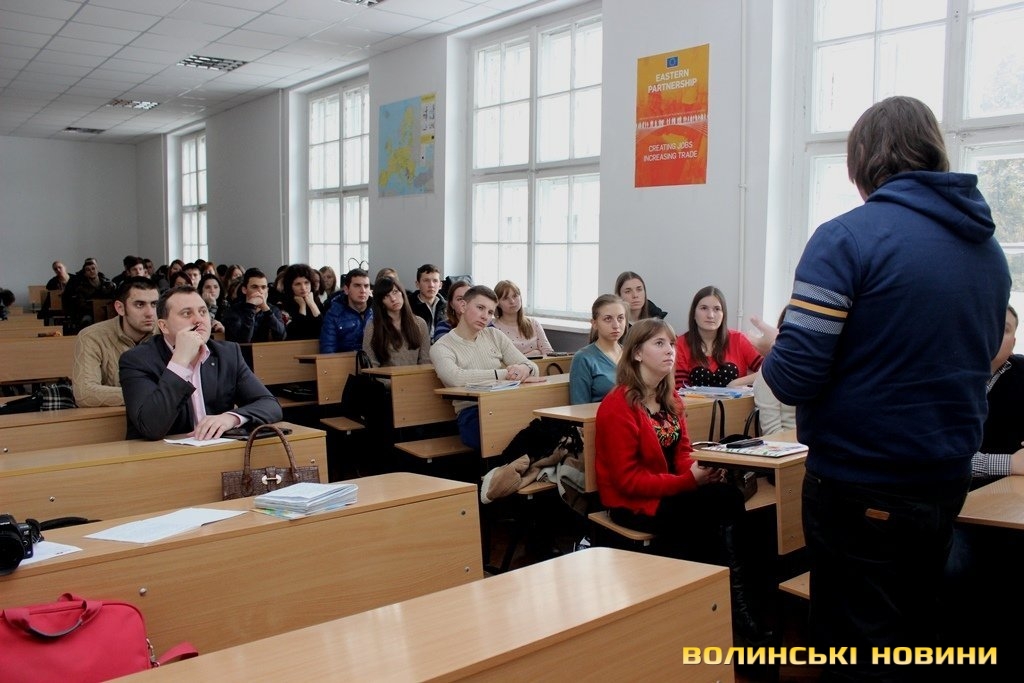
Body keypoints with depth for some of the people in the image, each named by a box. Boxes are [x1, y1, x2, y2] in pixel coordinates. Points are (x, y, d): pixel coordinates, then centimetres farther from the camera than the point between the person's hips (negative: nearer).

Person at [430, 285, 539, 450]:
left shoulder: (495, 336, 18)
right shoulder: (441, 348, 3)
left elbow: (534, 368, 13)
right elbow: (456, 378, -19)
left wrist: (525, 368, -12)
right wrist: (503, 373, -17)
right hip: (471, 412, -4)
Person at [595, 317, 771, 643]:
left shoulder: (671, 398, 9)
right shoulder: (617, 406, -15)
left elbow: (682, 451, 11)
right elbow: (628, 479, -18)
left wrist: (700, 469, -14)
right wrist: (690, 480, -25)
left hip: (672, 491, 7)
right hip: (633, 503, -7)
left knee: (729, 497, -24)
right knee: (726, 501, -25)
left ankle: (738, 607, -17)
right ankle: (737, 609, -14)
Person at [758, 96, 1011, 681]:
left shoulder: (848, 238, -16)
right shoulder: (989, 248, 6)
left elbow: (794, 377, -20)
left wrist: (773, 351, 1)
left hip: (861, 489, -7)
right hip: (947, 481, 7)